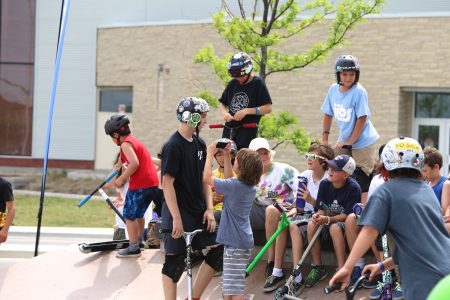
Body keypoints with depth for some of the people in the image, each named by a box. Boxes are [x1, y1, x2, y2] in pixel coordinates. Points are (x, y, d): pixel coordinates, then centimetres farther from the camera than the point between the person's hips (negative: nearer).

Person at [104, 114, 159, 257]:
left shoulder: (126, 143, -10)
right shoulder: (135, 141, 20)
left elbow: (134, 163, -23)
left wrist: (121, 179, -14)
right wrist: (124, 177, 11)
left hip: (140, 184, -9)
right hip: (152, 182, 9)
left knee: (129, 215, 1)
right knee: (138, 214, 22)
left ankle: (133, 248, 3)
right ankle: (138, 241, 32)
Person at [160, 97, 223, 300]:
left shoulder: (199, 144, 8)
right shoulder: (173, 146, -15)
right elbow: (167, 183, -17)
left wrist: (209, 209, 4)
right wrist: (176, 218, -20)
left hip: (198, 211, 8)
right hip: (178, 213, -7)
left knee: (218, 250, 3)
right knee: (175, 261, -1)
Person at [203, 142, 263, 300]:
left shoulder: (234, 186, -18)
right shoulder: (250, 187, 6)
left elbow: (207, 177, -10)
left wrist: (210, 154, 1)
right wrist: (227, 156, 20)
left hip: (235, 243, -9)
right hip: (243, 241, 9)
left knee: (234, 287, -8)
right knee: (228, 286, 19)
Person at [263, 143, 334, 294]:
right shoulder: (304, 176, 7)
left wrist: (311, 200, -28)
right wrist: (295, 209, -8)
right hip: (304, 214, 6)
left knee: (293, 225, -32)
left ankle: (297, 277, -30)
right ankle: (277, 273, -21)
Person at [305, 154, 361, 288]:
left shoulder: (353, 188, -19)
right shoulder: (324, 184, -4)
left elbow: (348, 215, -20)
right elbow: (321, 208, 1)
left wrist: (327, 219, -30)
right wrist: (318, 216, -23)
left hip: (346, 222, -5)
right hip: (328, 220, 5)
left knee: (335, 227, -36)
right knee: (311, 225, -23)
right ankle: (318, 267, -13)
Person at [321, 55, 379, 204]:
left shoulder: (359, 92, -17)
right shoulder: (333, 89, 1)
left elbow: (362, 118, -17)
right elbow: (328, 114, 12)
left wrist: (350, 142, -15)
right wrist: (325, 137, 10)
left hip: (363, 143, -7)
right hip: (343, 143, 7)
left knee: (361, 184, -7)